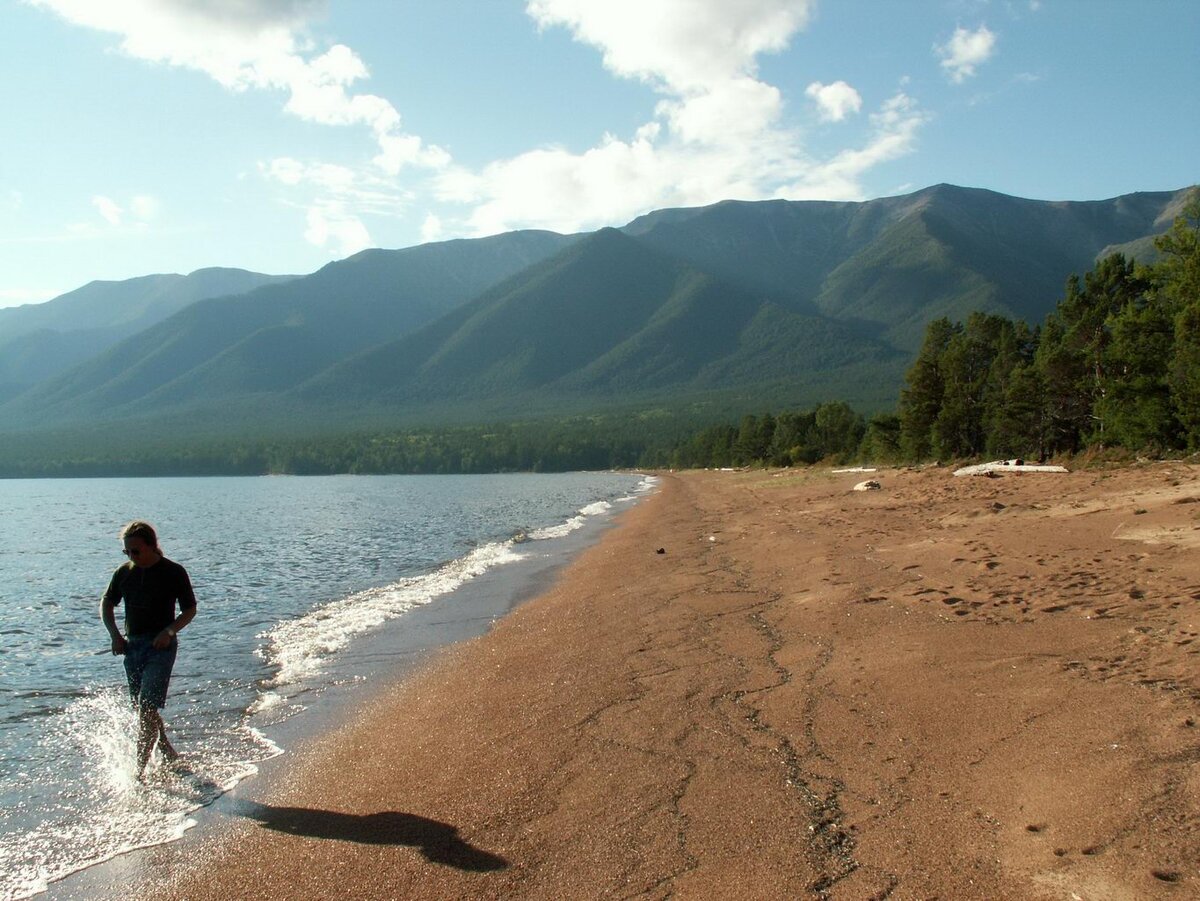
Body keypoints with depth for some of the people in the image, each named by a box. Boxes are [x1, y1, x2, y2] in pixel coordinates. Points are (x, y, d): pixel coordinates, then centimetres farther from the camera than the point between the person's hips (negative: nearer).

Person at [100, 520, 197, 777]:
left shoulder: (174, 572, -6)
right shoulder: (124, 572, 6)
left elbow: (190, 609, 0)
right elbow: (106, 604, 19)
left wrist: (169, 631, -16)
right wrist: (114, 634, 4)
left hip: (160, 646, -6)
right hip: (132, 645, 6)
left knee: (147, 708, -15)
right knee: (142, 709, 13)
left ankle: (140, 771, -14)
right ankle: (169, 754, 32)